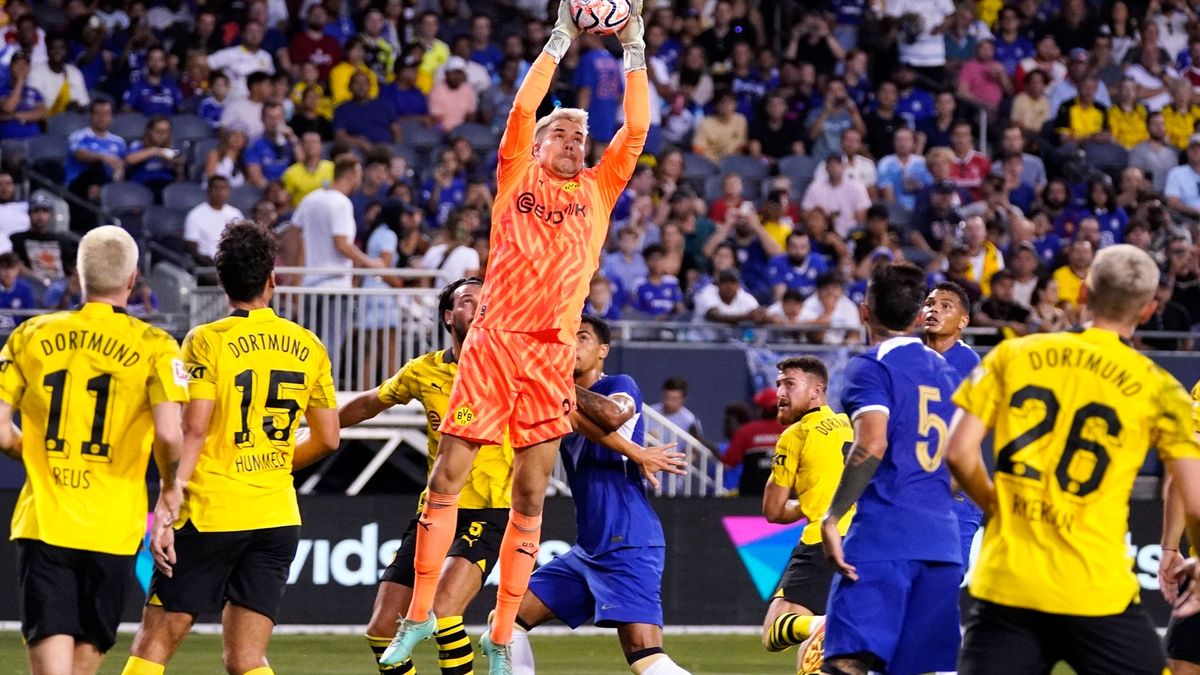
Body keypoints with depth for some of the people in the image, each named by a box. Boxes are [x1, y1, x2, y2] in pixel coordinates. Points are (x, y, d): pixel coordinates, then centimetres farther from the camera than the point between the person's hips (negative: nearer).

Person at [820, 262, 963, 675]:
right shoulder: (944, 371, 19)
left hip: (882, 537, -7)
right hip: (942, 539, 7)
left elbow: (872, 445, -18)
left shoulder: (870, 367, -4)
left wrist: (832, 517, -16)